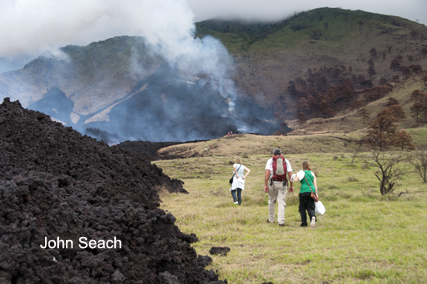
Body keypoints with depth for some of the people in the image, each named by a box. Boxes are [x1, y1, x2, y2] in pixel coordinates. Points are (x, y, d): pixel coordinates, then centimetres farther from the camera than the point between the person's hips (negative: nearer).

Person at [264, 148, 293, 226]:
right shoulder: (286, 161, 9)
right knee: (281, 202, -1)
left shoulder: (270, 161, 4)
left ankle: (271, 219, 25)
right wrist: (291, 186, 7)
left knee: (271, 201, 15)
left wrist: (266, 185, -9)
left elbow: (267, 173, -8)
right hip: (283, 184, 0)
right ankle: (281, 221, -11)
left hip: (273, 183, 0)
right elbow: (290, 174, 2)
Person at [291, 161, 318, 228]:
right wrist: (316, 194, 11)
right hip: (312, 191, 4)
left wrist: (294, 176, 11)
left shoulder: (301, 172, 1)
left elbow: (295, 180, -12)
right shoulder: (312, 173, 15)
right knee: (310, 208, 6)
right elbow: (315, 184, 10)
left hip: (304, 191, -4)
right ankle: (313, 216, -25)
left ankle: (304, 223, 9)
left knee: (302, 208, 12)